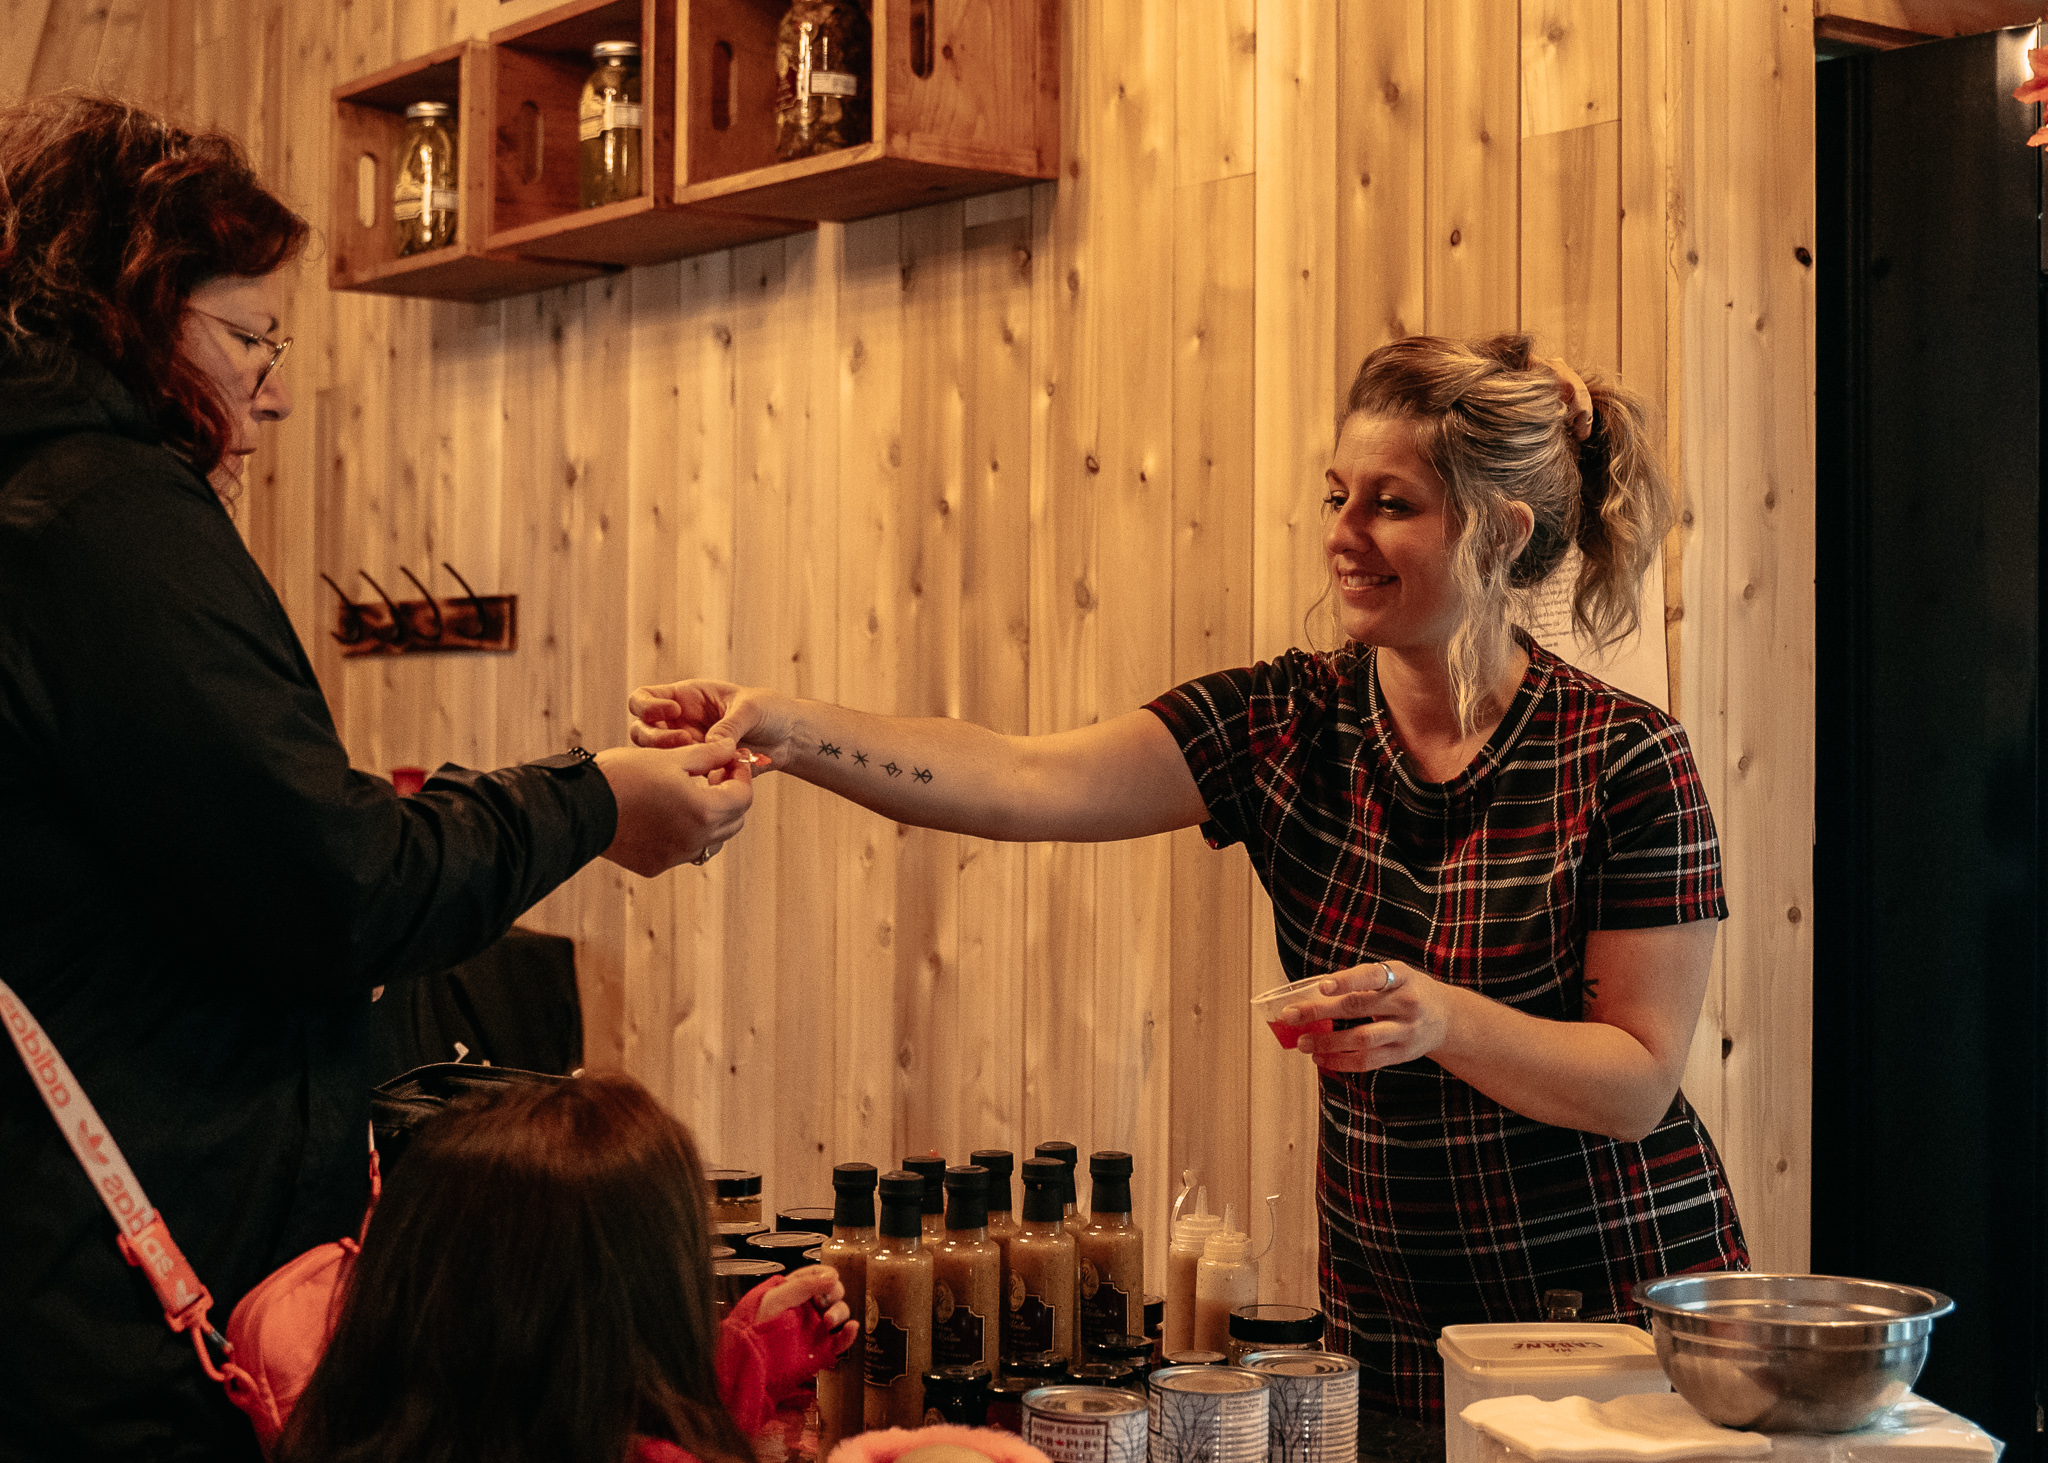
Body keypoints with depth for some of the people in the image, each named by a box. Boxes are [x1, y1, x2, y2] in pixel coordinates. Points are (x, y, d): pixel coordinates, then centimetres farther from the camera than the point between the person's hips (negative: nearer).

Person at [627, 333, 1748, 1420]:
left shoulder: (1627, 763, -13)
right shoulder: (1286, 724, -4)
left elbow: (1640, 1083, -13)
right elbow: (1022, 782, -17)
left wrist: (1442, 1020, -30)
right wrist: (791, 731, -30)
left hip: (1616, 1297, -3)